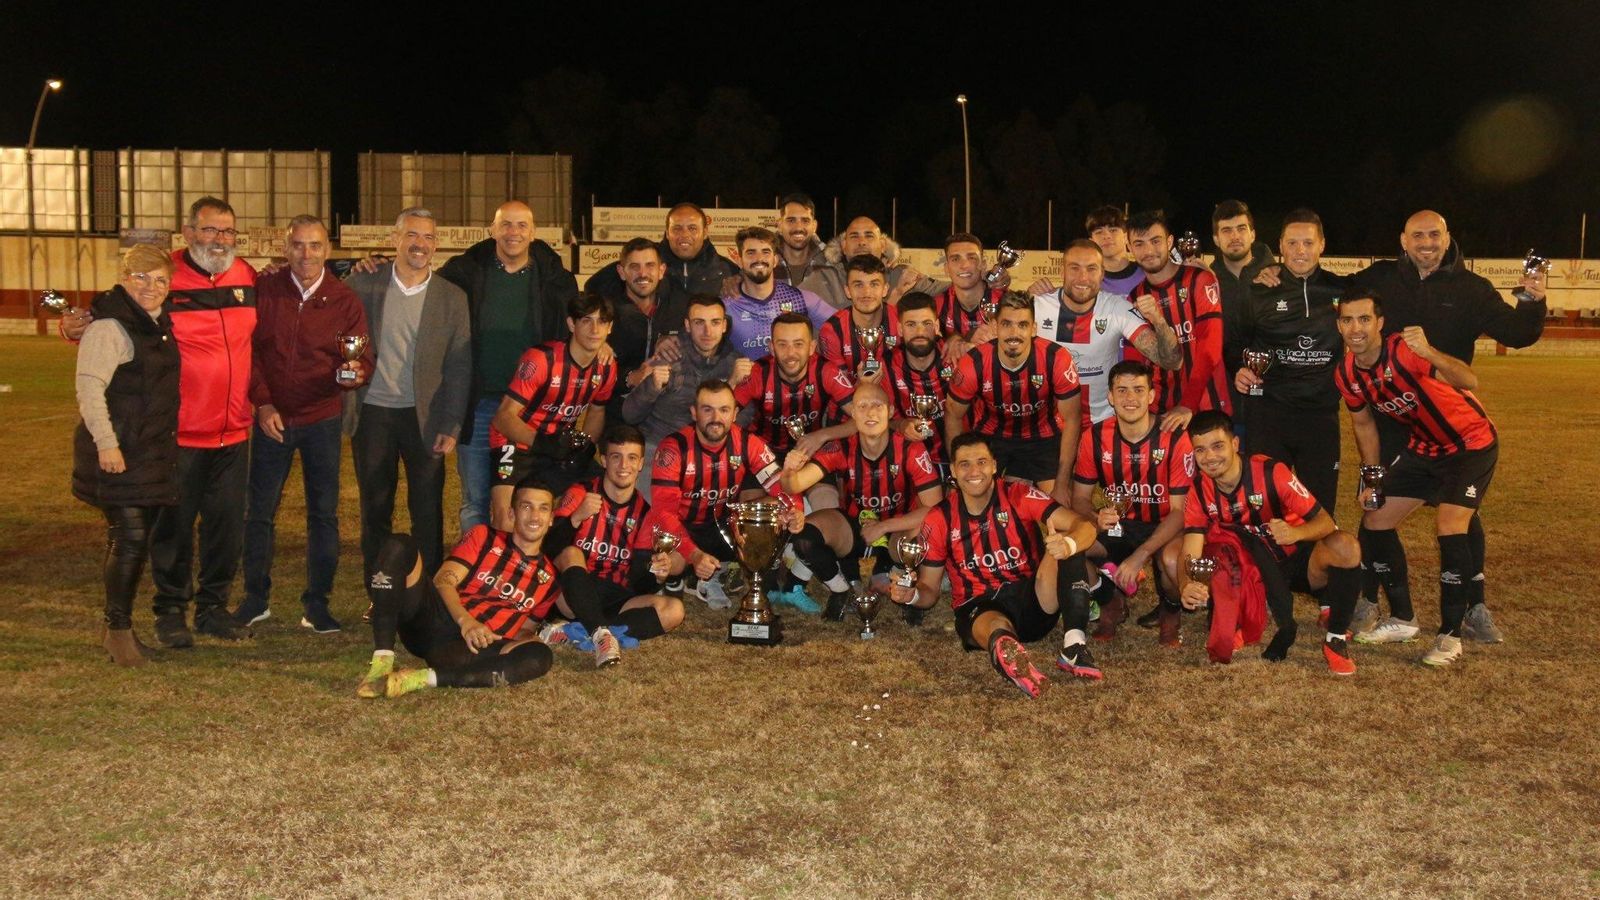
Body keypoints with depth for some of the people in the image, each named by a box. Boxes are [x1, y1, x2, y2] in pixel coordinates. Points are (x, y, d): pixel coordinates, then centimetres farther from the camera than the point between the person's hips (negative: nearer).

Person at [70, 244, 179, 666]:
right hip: (118, 450, -8)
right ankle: (118, 630, 1)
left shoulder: (160, 322, 14)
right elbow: (89, 384, -19)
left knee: (137, 540, 11)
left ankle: (118, 628, 21)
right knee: (129, 537, -11)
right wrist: (105, 441, -23)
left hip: (153, 449, 8)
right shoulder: (110, 326, -12)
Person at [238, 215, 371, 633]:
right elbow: (248, 350, 1)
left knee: (323, 513, 4)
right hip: (272, 418, 0)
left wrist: (356, 373, -24)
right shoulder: (262, 291, -2)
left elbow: (363, 356, 0)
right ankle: (255, 598, 20)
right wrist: (263, 403, -7)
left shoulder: (344, 300, -2)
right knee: (259, 510, 6)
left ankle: (317, 604, 14)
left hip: (322, 419, 0)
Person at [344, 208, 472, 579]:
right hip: (372, 413, 1)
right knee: (375, 509, 9)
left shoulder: (452, 297, 1)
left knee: (427, 513, 3)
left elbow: (459, 367, 0)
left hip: (424, 417, 0)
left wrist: (451, 426, -5)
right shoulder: (364, 284, 0)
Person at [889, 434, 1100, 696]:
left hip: (1036, 601, 2)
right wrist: (911, 594, -17)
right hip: (978, 607, -1)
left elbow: (1084, 526, -15)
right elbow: (929, 591, 8)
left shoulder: (1020, 497, -3)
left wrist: (1068, 544, -39)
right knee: (995, 626, -40)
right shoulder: (939, 520, 2)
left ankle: (1073, 643, -37)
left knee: (1065, 544, -26)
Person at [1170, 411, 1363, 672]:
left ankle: (1336, 638, -14)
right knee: (1170, 556, -16)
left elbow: (1325, 522, -19)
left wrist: (1295, 533, -42)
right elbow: (1191, 552, -20)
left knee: (1345, 547, -35)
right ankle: (1229, 628, -3)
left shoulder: (1271, 472, -20)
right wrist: (1186, 587, -43)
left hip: (1294, 561, -3)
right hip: (1247, 572, 3)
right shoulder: (1199, 491, -11)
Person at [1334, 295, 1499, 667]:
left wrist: (1430, 353, -63)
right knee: (1375, 521, 5)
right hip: (1424, 448, 8)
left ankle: (1450, 635, -6)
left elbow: (1470, 383, -47)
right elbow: (1364, 424, 10)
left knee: (1449, 527, -22)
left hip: (1471, 444, -7)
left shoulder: (1404, 352, -31)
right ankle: (1402, 620, 22)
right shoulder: (1347, 375, -9)